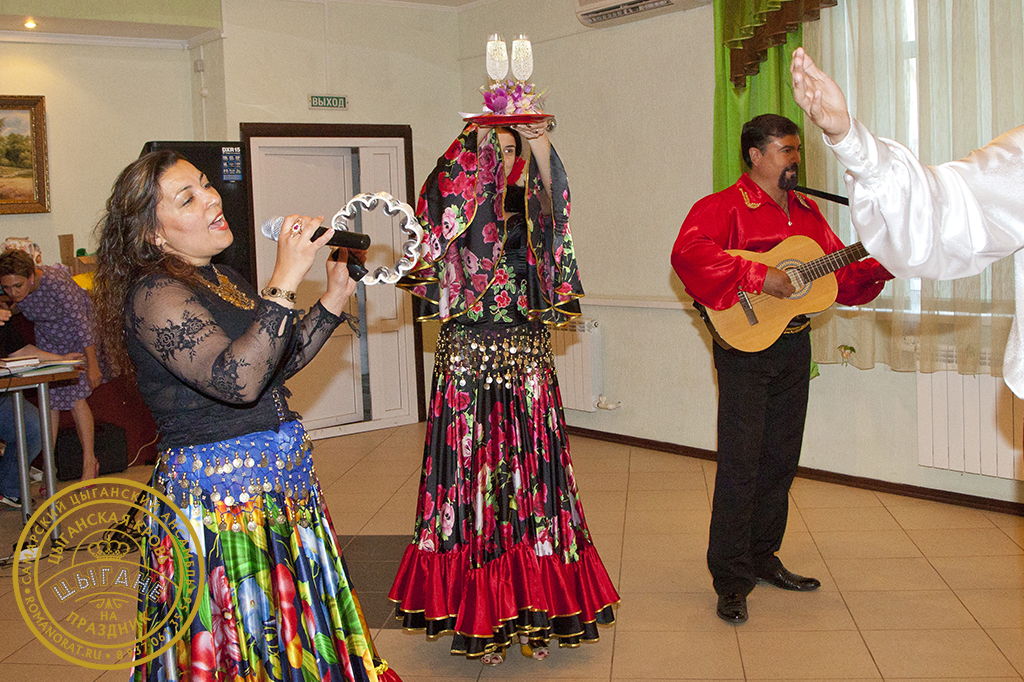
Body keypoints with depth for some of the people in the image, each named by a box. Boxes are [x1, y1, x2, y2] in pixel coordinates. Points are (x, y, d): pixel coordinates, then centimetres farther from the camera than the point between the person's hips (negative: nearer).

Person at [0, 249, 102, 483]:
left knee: (75, 397, -11)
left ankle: (89, 462, 0)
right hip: (47, 336, 5)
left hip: (76, 333, -5)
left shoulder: (55, 282, -34)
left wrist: (92, 365, -25)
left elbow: (81, 322, -28)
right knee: (48, 397, -1)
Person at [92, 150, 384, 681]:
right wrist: (284, 282, -30)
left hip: (279, 480, 9)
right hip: (219, 494, -9)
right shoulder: (154, 294, -17)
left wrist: (334, 297, 11)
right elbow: (238, 380, -30)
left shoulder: (224, 280, 12)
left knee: (294, 632, 17)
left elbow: (279, 363, 18)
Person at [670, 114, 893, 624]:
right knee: (741, 463, -7)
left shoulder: (806, 210, 16)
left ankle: (763, 558, 28)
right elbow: (688, 253, -26)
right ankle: (731, 579, 1)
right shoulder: (725, 207, -8)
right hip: (745, 347, -7)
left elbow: (840, 272, 18)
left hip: (794, 346, 7)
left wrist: (881, 267, -1)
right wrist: (759, 278, -27)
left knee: (781, 459, 14)